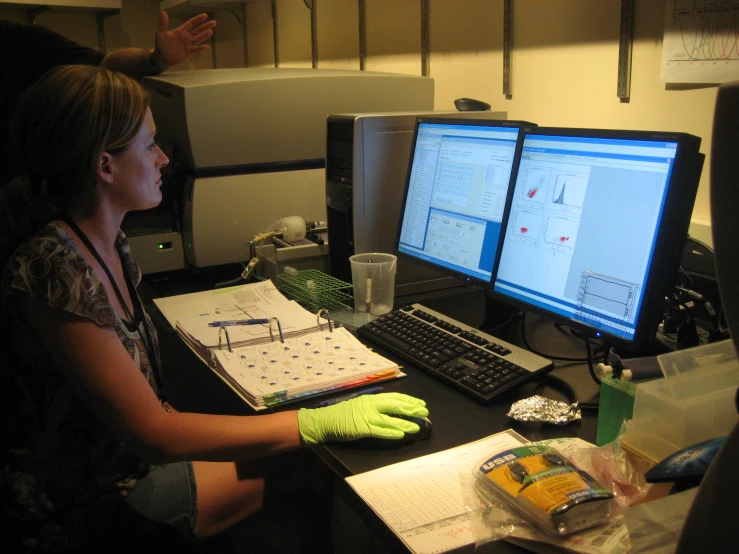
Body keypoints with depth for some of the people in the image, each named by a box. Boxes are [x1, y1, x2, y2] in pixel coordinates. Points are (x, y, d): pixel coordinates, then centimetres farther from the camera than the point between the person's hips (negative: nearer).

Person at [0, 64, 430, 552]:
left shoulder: (108, 244, 0)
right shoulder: (53, 269, -29)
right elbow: (152, 433, -30)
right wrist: (322, 423, -31)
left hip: (125, 453, 8)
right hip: (83, 510, -7)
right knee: (296, 467, -11)